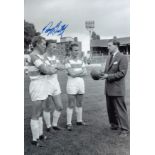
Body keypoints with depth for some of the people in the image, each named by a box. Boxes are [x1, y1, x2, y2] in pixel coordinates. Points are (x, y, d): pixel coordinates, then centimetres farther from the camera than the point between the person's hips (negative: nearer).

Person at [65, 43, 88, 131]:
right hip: (71, 85, -5)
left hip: (81, 84, 5)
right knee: (71, 105, -2)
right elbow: (72, 74, -17)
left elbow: (85, 73, -2)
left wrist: (76, 74, -15)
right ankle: (69, 123, 6)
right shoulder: (68, 62, -6)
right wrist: (81, 71, -5)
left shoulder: (81, 62, 9)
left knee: (80, 104, 13)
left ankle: (79, 121, 26)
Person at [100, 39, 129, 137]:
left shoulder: (122, 57, -10)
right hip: (108, 88, 8)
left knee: (120, 110, -2)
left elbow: (122, 73, -17)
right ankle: (114, 125, 30)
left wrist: (108, 76, -20)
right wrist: (103, 74, -2)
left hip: (117, 88, -8)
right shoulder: (109, 58, 15)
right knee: (111, 109, 15)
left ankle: (124, 130, 7)